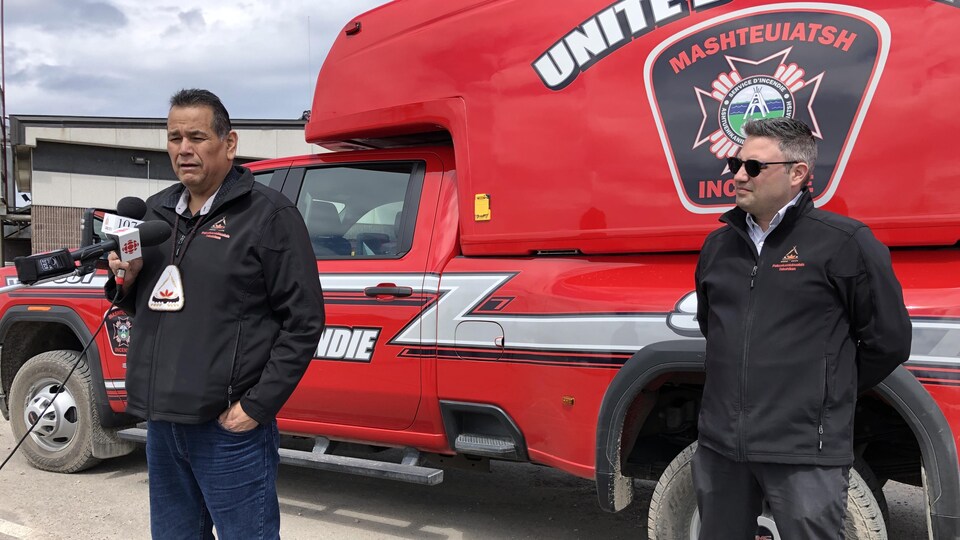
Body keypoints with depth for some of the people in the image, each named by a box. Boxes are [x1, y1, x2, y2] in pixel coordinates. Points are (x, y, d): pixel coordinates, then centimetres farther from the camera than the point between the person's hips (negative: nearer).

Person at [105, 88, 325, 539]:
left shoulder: (268, 214, -8)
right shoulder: (157, 211, 13)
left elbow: (303, 322, -11)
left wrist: (256, 406, -15)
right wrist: (126, 281, 0)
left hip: (229, 426, -7)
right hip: (161, 421, 7)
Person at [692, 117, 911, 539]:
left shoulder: (845, 243, -8)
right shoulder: (719, 244, 10)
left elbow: (887, 341, -3)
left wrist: (830, 393, 7)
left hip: (804, 454, -5)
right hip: (719, 444, 6)